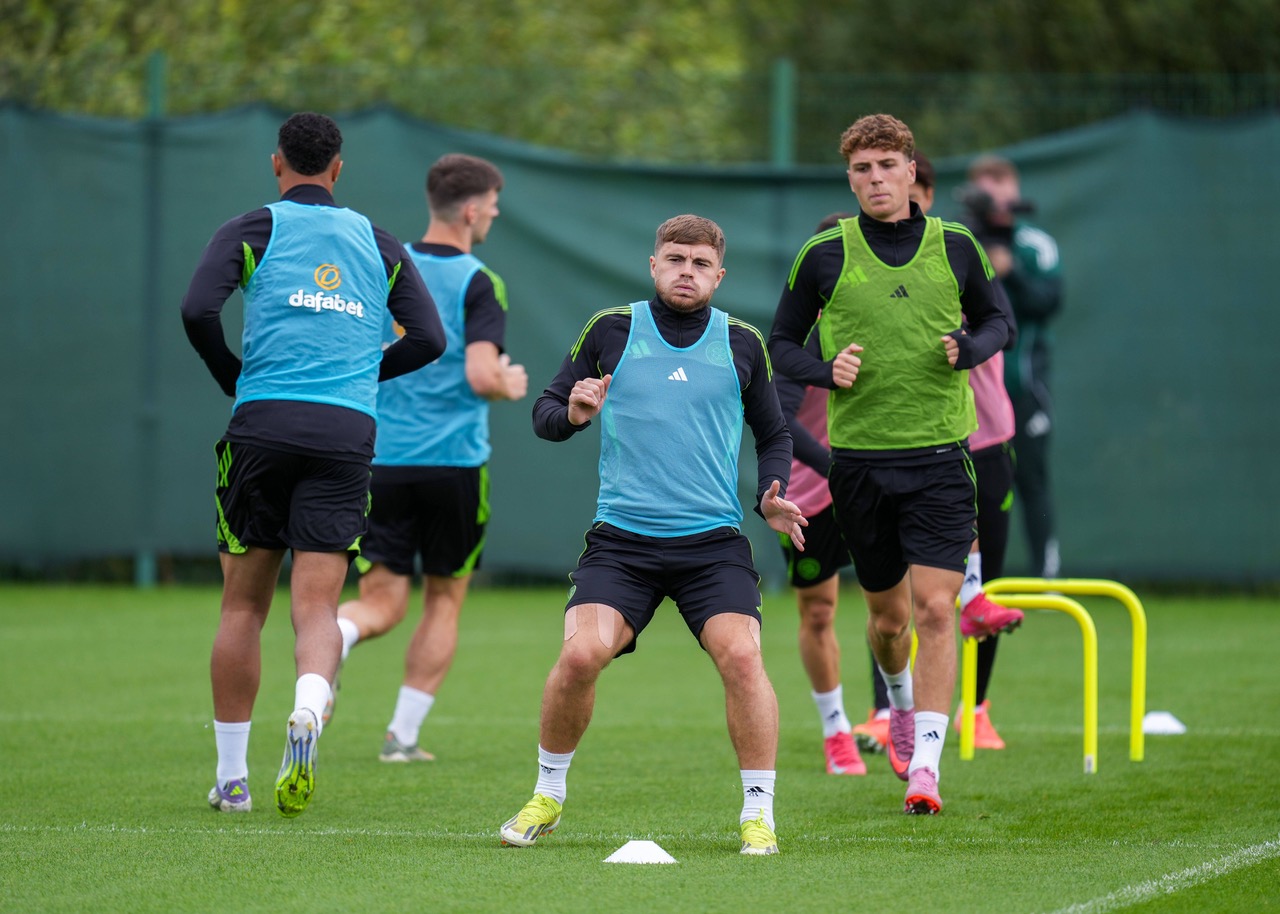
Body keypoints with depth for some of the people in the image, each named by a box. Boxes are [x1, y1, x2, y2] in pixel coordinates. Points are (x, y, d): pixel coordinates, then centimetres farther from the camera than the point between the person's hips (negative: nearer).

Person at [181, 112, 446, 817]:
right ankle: (308, 713, -34)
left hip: (264, 423, -1)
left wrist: (235, 381, 8)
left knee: (243, 607, 8)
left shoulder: (254, 230, 6)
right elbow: (429, 338, 10)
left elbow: (198, 311, -8)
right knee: (317, 608, -2)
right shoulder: (377, 243, 15)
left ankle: (231, 779, 11)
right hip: (347, 434, 1)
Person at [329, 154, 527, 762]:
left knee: (380, 600, 5)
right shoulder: (478, 284, -9)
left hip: (383, 459, 3)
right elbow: (482, 376, -19)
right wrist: (512, 387, 3)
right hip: (454, 461, -3)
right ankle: (404, 735, 12)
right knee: (445, 599, 14)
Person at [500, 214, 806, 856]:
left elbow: (773, 436, 19)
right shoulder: (611, 330, 5)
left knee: (741, 656, -21)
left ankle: (758, 814, -8)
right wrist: (571, 414, -12)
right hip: (621, 538, 0)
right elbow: (545, 413, 11)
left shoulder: (742, 344, 8)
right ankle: (547, 797, 4)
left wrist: (771, 497, 0)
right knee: (581, 654, -20)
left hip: (714, 540, 1)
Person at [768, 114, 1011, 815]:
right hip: (859, 459, 1)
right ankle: (901, 701, 44)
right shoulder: (823, 256, 0)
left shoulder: (955, 247, 2)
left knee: (934, 607, -13)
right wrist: (827, 371, -12)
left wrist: (971, 349, -6)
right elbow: (781, 344, 8)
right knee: (887, 614, 11)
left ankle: (923, 765, -12)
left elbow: (995, 321, 16)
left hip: (939, 454, -1)